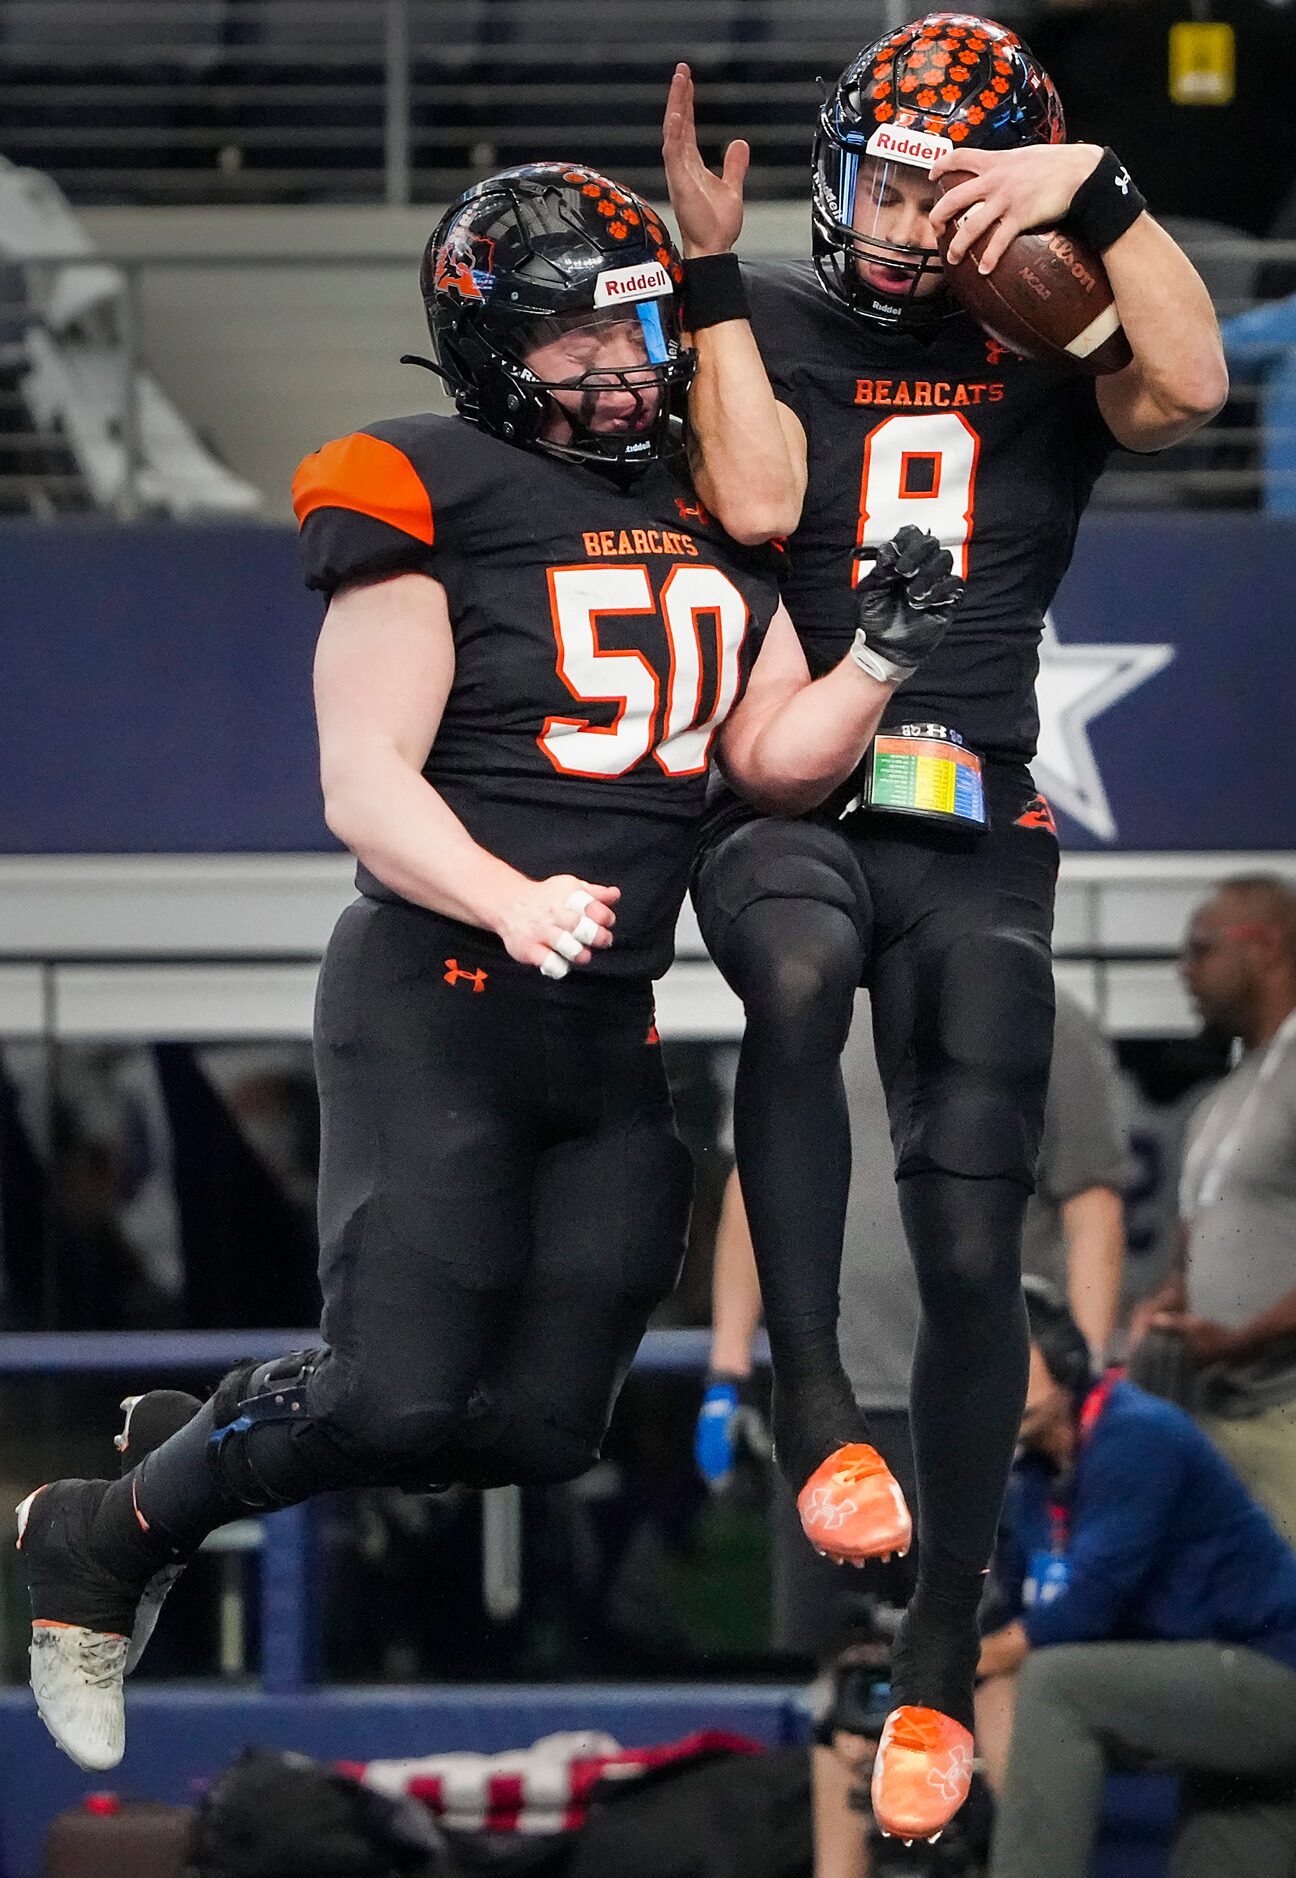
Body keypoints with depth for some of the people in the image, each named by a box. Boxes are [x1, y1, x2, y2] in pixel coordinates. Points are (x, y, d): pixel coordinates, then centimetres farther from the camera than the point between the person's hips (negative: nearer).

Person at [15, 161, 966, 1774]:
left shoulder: (714, 510, 13)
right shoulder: (437, 501, -9)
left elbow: (777, 761, 15)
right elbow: (363, 782, -15)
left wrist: (878, 663, -3)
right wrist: (510, 904, -30)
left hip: (622, 1035, 7)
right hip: (437, 1001, -7)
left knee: (538, 1431, 1)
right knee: (394, 1402, -16)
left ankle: (226, 1438, 26)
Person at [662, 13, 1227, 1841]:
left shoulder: (1041, 350, 8)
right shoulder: (768, 321, 6)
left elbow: (1189, 385, -13)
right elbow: (752, 496, -12)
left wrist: (1098, 188, -19)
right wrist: (712, 267, -12)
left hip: (971, 830, 2)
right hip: (783, 797, -2)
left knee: (972, 1248, -3)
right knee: (798, 975, -40)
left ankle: (940, 1669, 10)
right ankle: (814, 1407, -35)